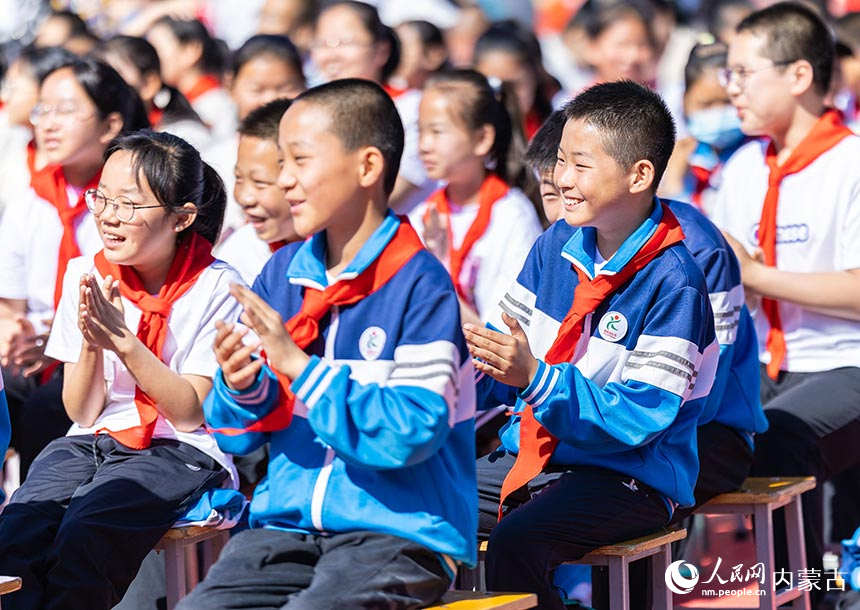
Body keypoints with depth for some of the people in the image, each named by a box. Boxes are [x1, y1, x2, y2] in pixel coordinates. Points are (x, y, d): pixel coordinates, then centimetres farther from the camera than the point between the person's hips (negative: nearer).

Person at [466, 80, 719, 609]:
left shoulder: (673, 282, -14)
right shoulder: (556, 248, 8)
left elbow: (638, 420, -19)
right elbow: (500, 377, 13)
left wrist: (535, 377, -30)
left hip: (629, 478, -7)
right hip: (531, 456, 7)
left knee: (516, 540, -34)